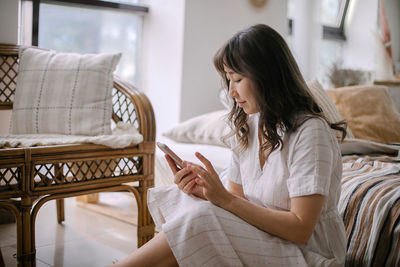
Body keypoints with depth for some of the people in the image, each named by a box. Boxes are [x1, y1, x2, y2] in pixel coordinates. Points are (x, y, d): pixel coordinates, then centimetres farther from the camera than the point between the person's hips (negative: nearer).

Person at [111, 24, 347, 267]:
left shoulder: (310, 131, -19)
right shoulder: (248, 126, 5)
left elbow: (300, 229, -22)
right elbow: (237, 198, 7)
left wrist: (225, 199, -25)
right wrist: (203, 191, -14)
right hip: (263, 242, 7)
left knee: (200, 220, -27)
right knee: (170, 201, -8)